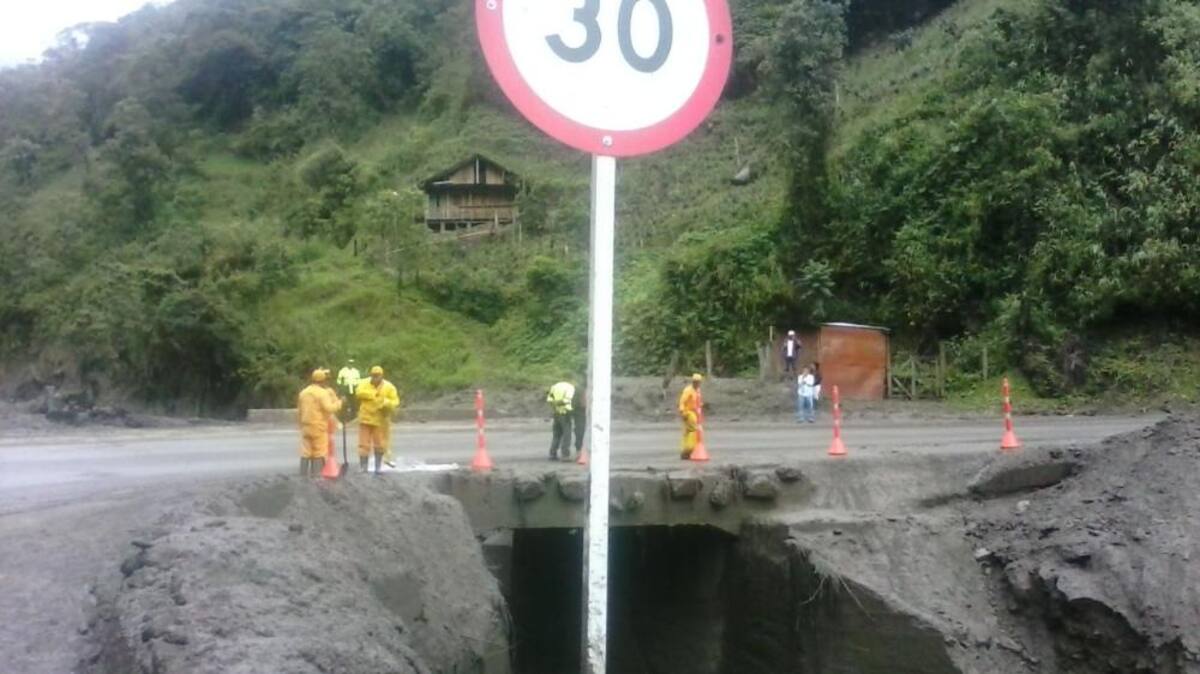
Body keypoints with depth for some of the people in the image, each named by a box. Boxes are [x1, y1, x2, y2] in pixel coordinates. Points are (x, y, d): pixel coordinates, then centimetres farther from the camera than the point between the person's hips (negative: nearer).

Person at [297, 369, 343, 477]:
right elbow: (329, 408, -20)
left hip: (306, 427, 6)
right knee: (318, 454, -1)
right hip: (319, 427, -6)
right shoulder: (322, 392, -10)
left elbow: (299, 412, 16)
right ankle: (315, 475, -3)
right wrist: (339, 402, -7)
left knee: (305, 453, 8)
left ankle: (303, 476, 7)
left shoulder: (303, 392, 12)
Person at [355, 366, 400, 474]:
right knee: (364, 444, 0)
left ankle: (378, 466, 26)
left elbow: (395, 402, -7)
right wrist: (374, 395, -25)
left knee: (380, 445, 10)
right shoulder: (364, 383, -2)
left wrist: (386, 403, -26)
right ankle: (364, 467, 6)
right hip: (366, 419, 0)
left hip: (380, 421, 0)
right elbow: (359, 393, -21)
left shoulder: (388, 387, -5)